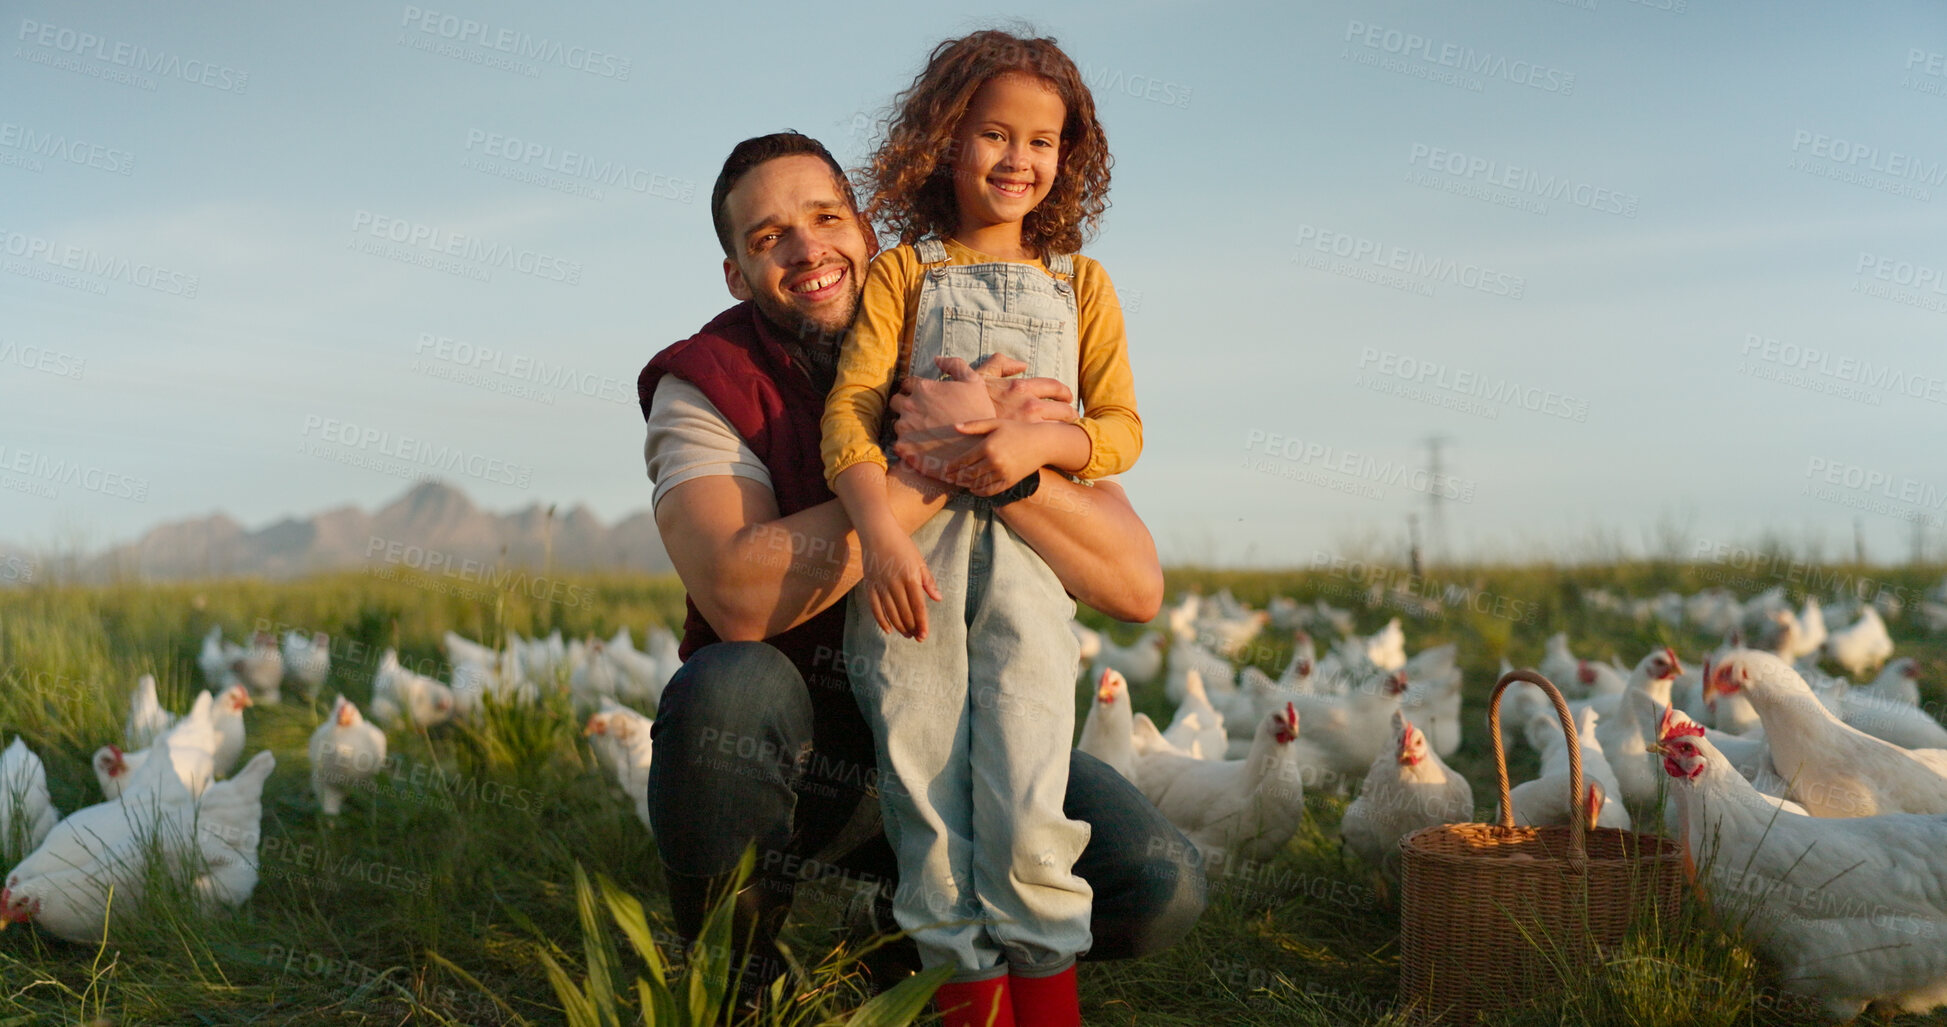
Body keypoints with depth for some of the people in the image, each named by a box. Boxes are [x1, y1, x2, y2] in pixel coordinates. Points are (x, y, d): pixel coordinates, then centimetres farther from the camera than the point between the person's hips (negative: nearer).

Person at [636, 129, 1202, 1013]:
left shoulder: (1000, 379, -5)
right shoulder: (709, 383, -10)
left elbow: (1137, 587, -16)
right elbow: (739, 597, -29)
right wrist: (939, 467, -29)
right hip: (792, 758, -2)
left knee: (1159, 892, -18)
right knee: (727, 687, -36)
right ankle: (726, 958, -6)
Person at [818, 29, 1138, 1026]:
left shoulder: (1080, 283, 18)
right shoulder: (904, 272, 11)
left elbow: (1122, 428, 13)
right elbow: (851, 404, -2)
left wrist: (1040, 442, -10)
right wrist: (878, 530, -19)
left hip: (1026, 547, 0)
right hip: (908, 548, 0)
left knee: (1026, 806, -9)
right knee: (926, 796, 0)